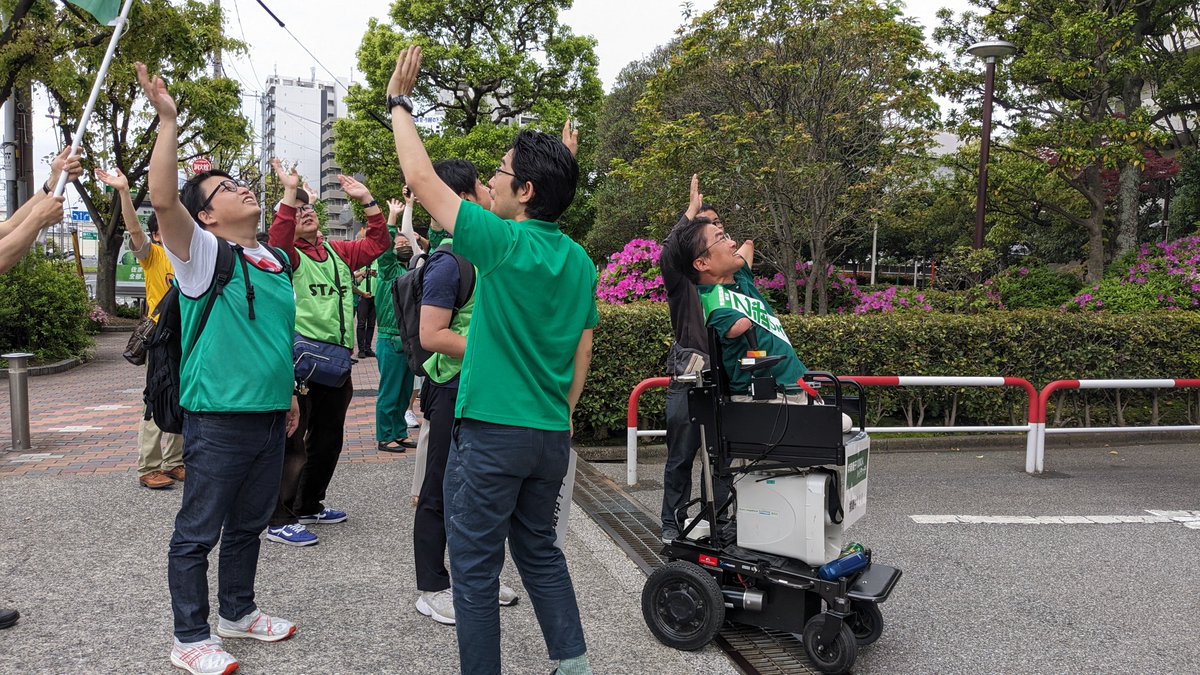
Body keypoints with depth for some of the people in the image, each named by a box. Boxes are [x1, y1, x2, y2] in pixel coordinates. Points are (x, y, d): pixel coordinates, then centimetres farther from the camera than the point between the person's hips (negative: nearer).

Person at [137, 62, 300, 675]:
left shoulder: (276, 262, 13)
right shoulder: (202, 253, -7)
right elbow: (163, 198, -25)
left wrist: (288, 392, 22)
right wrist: (168, 121, -26)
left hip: (269, 418, 7)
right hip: (219, 419, -7)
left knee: (248, 525, 20)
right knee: (198, 532, 5)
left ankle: (237, 612, 36)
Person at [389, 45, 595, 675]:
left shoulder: (504, 244, -15)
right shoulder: (579, 262, 5)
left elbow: (422, 179, -8)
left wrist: (399, 101, 4)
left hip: (490, 432, -7)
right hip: (551, 435, 7)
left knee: (476, 566, 7)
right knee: (541, 551, 22)